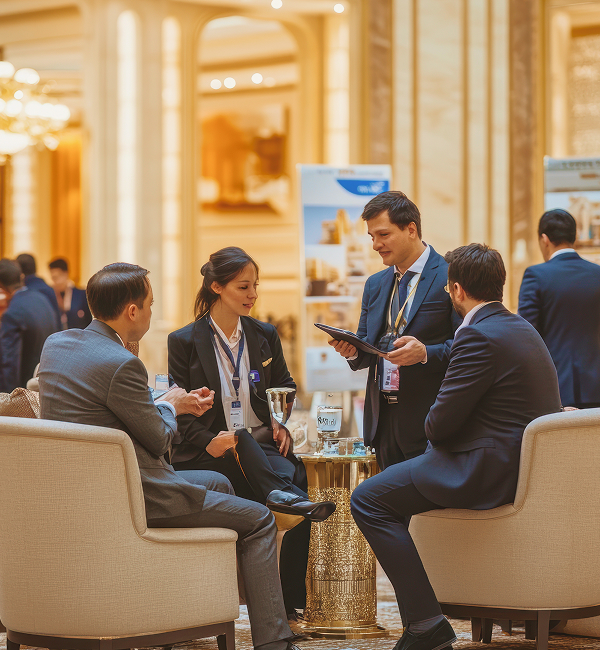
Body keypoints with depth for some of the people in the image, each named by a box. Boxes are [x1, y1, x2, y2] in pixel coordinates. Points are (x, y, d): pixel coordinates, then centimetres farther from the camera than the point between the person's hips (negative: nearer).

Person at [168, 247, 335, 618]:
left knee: (299, 474, -29)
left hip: (261, 448, 3)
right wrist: (210, 442, -19)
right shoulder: (184, 341, 3)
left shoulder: (265, 336, 16)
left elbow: (285, 387, 26)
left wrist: (280, 424, 4)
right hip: (209, 453, -3)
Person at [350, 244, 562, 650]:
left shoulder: (480, 336, -18)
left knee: (368, 499, -7)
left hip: (493, 471, -11)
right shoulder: (522, 328, 14)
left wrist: (433, 430, 5)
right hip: (526, 463, 11)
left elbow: (441, 424, -17)